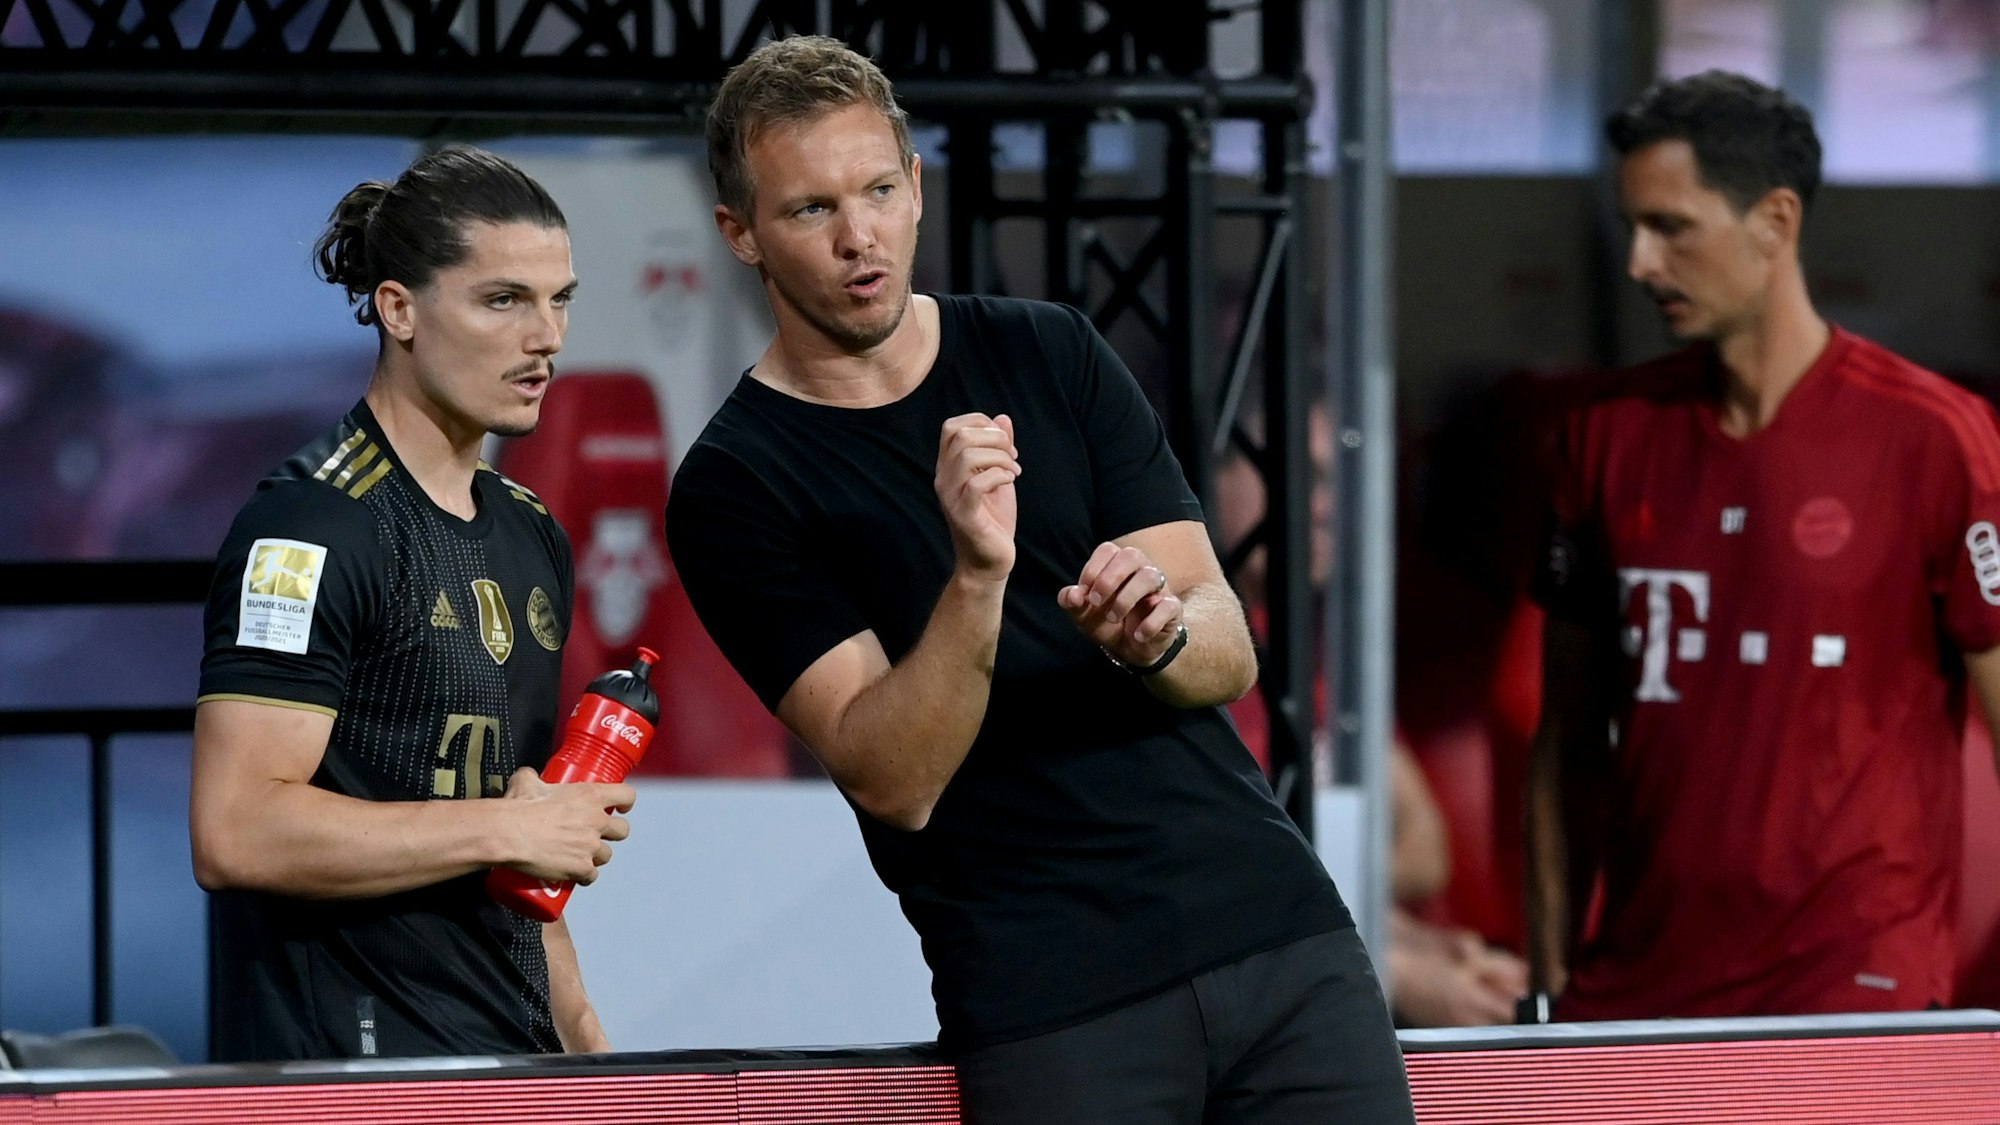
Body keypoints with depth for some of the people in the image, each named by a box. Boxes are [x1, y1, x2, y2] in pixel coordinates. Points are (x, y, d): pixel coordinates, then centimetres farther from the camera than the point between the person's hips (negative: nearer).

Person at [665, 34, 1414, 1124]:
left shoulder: (1051, 355, 10)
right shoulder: (732, 487, -2)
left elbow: (1229, 651, 5)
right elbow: (893, 781, -11)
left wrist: (1157, 633, -18)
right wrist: (976, 577, -25)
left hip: (1275, 921, 3)